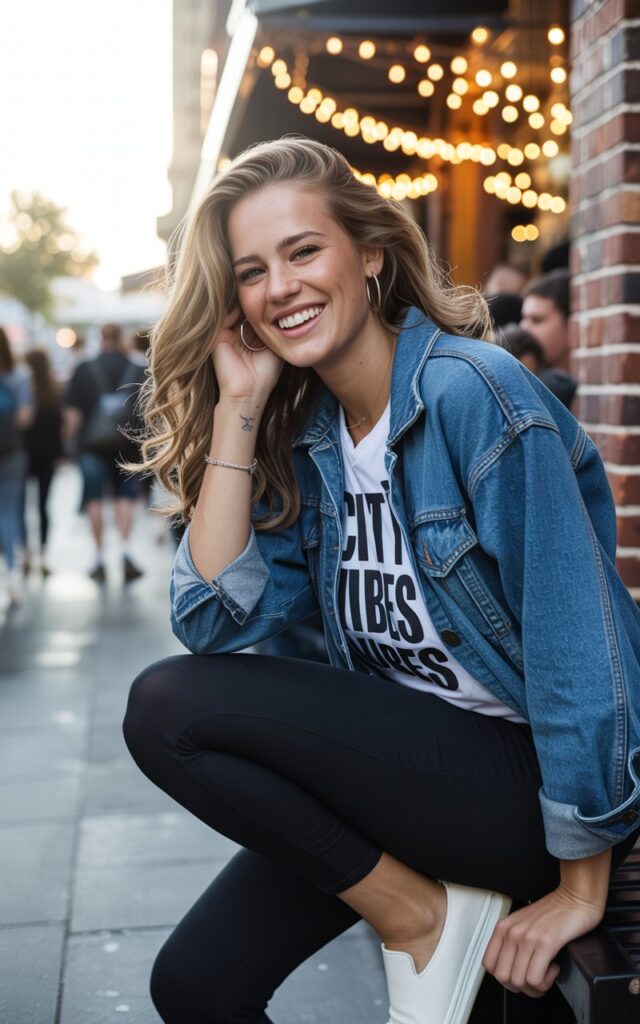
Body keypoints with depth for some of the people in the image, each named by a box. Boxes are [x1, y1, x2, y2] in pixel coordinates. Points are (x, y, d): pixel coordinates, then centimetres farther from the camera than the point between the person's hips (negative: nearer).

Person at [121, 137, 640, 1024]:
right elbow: (212, 619, -6)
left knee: (168, 705, -19)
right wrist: (238, 406, -9)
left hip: (535, 781, -6)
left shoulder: (474, 393, -18)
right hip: (411, 761, 7)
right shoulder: (303, 438, 4)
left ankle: (425, 916, -6)